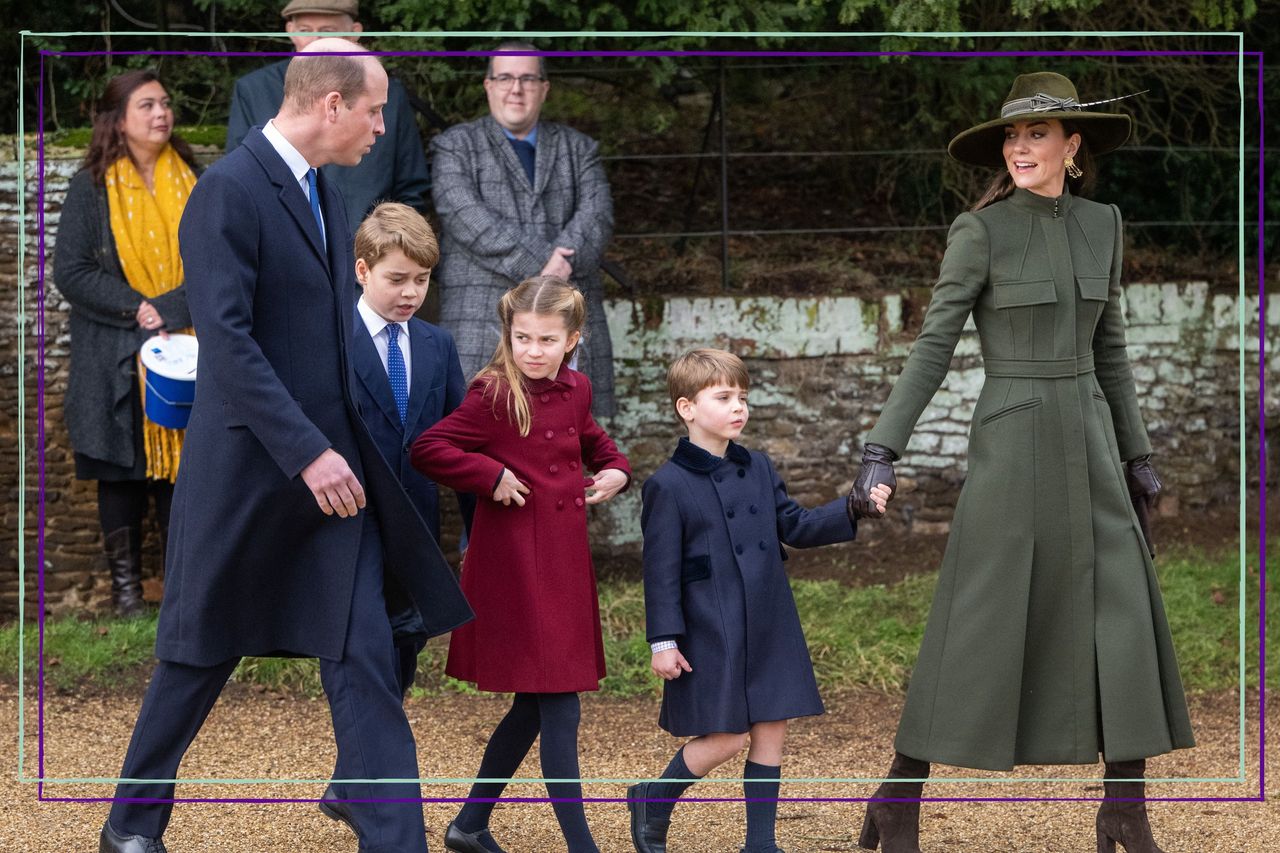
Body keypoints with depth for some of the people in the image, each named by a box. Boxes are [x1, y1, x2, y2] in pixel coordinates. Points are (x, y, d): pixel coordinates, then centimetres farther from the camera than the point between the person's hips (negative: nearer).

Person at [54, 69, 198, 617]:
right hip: (117, 358, -2)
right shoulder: (92, 187, -4)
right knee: (123, 468, 4)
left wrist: (172, 309, -10)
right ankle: (124, 582, 14)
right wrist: (137, 309, -17)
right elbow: (70, 272, -8)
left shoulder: (188, 180, 7)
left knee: (182, 463, 3)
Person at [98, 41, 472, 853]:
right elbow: (227, 338, -21)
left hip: (331, 466, 7)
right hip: (246, 469, -7)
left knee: (366, 664, -2)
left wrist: (355, 447, 14)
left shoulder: (326, 196, 12)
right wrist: (307, 452, -24)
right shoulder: (228, 191, -15)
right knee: (202, 655, 8)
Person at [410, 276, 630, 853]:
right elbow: (427, 450, -17)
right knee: (559, 707, -9)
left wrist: (615, 470, 11)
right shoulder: (495, 396, -13)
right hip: (516, 562, -8)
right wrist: (492, 476, -20)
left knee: (534, 706, 15)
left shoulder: (575, 390, 9)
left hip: (565, 561, 8)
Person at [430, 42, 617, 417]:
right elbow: (469, 220, -9)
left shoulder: (578, 150, 17)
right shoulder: (454, 148, 8)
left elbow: (596, 216, 1)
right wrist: (539, 265, -19)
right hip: (485, 322, -3)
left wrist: (557, 269, -18)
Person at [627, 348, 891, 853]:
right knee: (725, 738, -5)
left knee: (771, 731, 6)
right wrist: (664, 640, -11)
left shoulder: (757, 470, 10)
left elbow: (794, 527, 14)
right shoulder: (668, 485, -8)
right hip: (711, 636, -6)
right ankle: (651, 802, 19)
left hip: (769, 629, 6)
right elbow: (661, 569, -8)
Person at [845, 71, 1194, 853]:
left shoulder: (1101, 225, 9)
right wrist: (882, 452, -16)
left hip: (1087, 442, 5)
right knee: (976, 627, -5)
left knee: (1127, 620, -2)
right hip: (1009, 442, -5)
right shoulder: (979, 231, -7)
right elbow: (932, 348, -9)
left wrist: (1137, 456, 16)